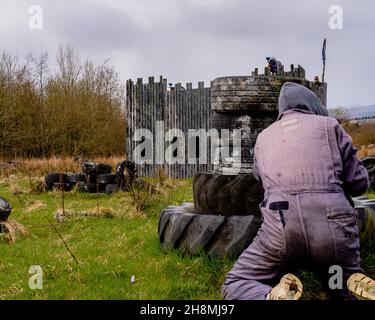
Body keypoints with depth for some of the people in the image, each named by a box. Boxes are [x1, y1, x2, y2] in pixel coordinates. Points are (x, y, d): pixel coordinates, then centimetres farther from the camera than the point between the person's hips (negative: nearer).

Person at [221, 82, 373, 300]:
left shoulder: (264, 137, 22)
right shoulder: (329, 124, 14)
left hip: (281, 227, 0)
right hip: (333, 226, 0)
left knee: (236, 286, 16)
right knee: (348, 286, 26)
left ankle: (275, 297, -16)